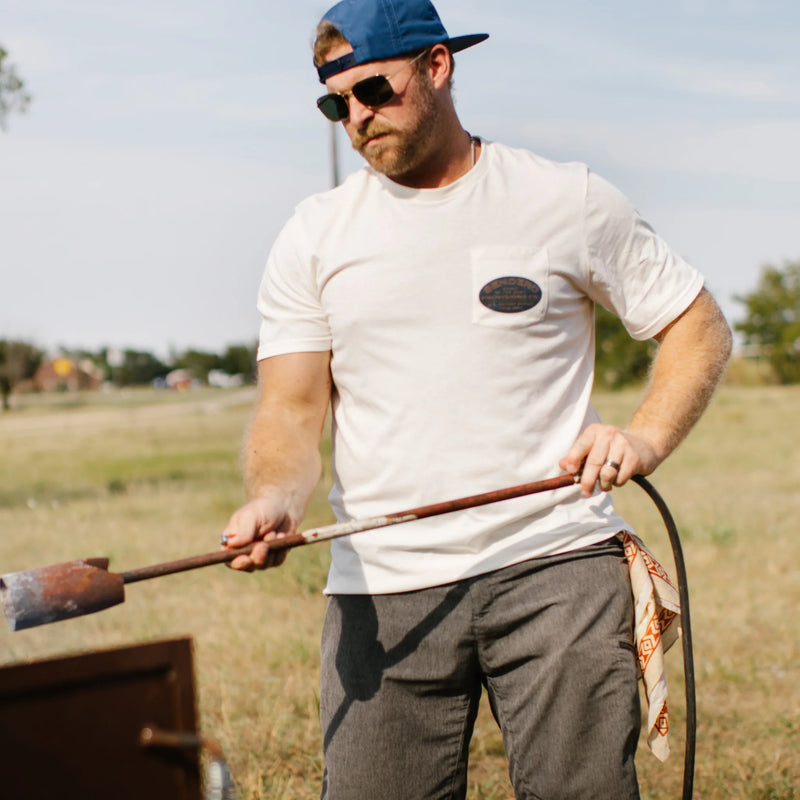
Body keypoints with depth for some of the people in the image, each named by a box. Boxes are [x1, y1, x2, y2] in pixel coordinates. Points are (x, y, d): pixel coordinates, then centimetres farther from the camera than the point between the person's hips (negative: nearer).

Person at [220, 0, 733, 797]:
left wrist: (646, 437, -6)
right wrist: (275, 496, -17)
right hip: (381, 588, 2)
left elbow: (699, 327, 11)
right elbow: (289, 408, 5)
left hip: (556, 561, -1)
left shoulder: (569, 201, 6)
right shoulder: (314, 236, 10)